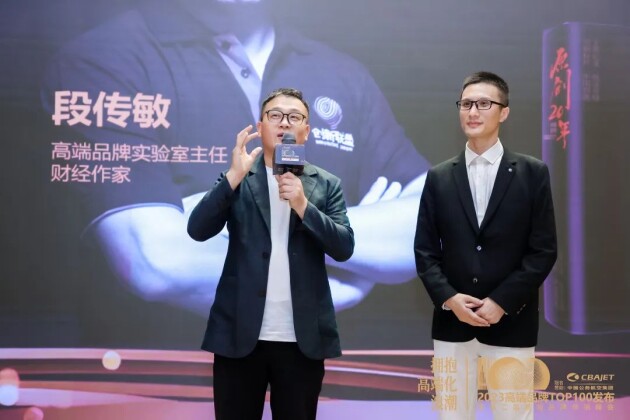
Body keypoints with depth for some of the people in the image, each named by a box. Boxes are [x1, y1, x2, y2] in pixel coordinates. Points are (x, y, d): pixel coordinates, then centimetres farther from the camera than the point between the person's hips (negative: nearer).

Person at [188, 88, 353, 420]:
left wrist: (303, 205, -17)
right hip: (240, 334, 0)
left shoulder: (327, 185, 7)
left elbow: (344, 248, -3)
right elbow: (198, 230, -7)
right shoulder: (237, 179, 5)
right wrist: (233, 176, -18)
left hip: (303, 338, 1)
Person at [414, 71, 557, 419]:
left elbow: (543, 250, -3)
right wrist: (449, 298, -9)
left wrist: (501, 302, -11)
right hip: (451, 321, 2)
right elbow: (425, 250, 6)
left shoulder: (533, 173, 2)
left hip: (511, 322, -2)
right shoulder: (439, 177, 9)